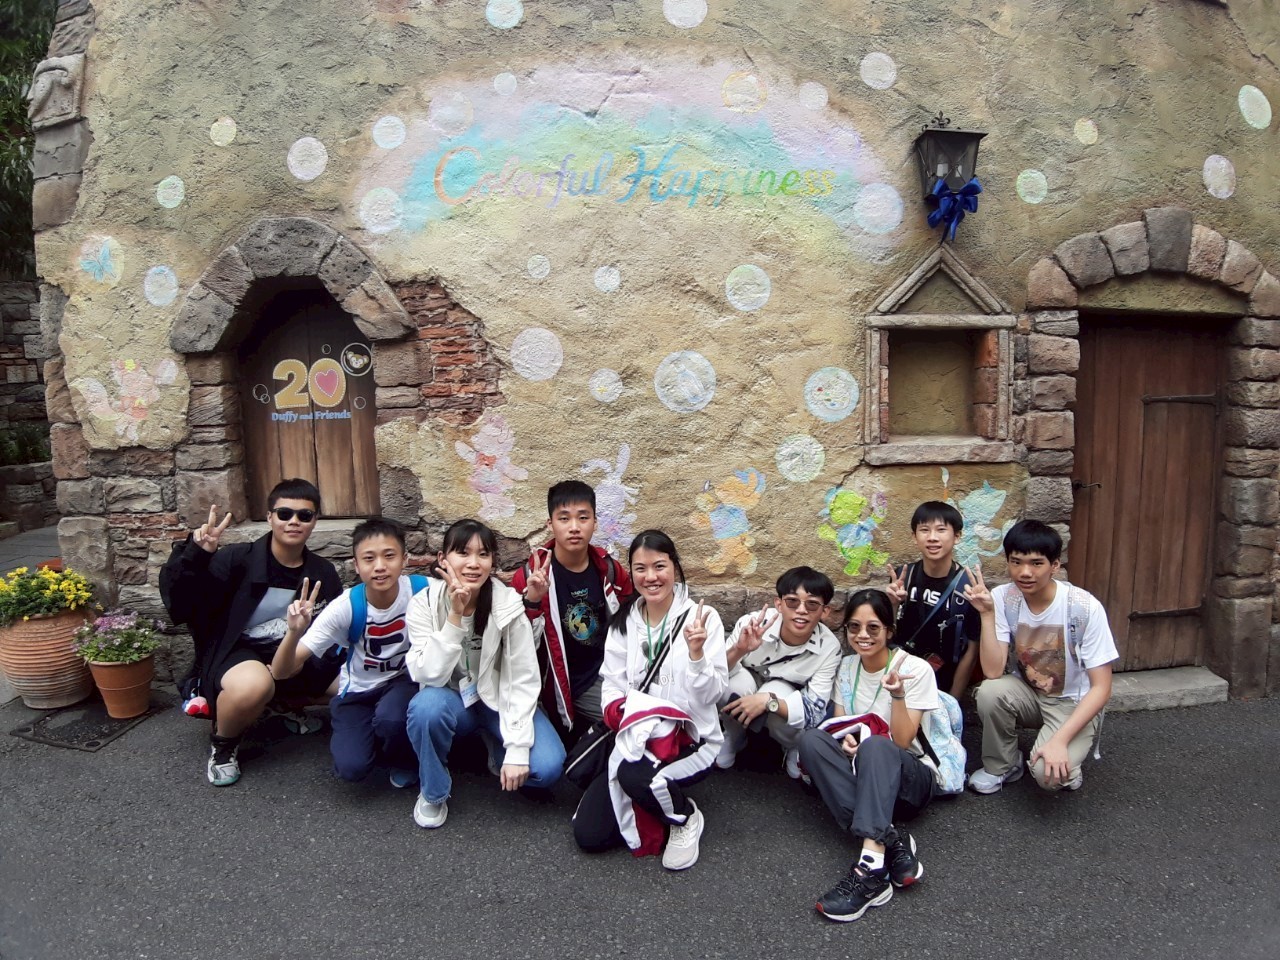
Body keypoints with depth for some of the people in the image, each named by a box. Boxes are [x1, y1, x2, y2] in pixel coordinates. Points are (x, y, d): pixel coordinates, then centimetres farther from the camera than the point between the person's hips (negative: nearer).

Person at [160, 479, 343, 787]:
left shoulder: (322, 572, 0)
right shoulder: (238, 560, -13)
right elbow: (180, 604, -19)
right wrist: (196, 555, -34)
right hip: (237, 654, -5)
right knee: (254, 684, -39)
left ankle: (291, 705, 19)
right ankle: (222, 743, -4)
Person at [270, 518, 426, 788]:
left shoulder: (423, 591, -24)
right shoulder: (345, 608, -23)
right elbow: (281, 672, -22)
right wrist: (294, 632, -43)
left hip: (405, 680, -1)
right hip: (358, 690, 1)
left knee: (390, 720, -34)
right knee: (351, 767, -21)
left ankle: (405, 760, 2)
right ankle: (377, 737, 14)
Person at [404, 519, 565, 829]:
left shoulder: (509, 605, -18)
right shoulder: (424, 605, -16)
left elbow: (524, 680, -17)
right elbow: (430, 676, -25)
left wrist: (517, 748, -23)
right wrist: (455, 616, -34)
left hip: (499, 700, 0)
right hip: (453, 700, 1)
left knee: (546, 766, -24)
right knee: (426, 705, -35)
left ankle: (497, 752, 11)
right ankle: (433, 792, -7)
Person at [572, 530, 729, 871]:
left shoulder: (701, 616, -10)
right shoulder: (623, 621, 2)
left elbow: (713, 694, -13)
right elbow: (611, 686, 4)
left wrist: (696, 653, -30)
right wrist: (621, 712, -17)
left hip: (690, 739, -4)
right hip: (635, 740, 4)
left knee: (636, 777, -35)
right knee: (588, 835, -6)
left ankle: (686, 818, -2)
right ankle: (654, 804, 20)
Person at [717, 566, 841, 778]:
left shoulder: (829, 647, -26)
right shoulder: (750, 624, -30)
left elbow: (814, 712, -25)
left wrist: (769, 700, -42)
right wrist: (738, 651, -46)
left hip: (786, 697, 0)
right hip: (746, 684, 1)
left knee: (777, 691, -34)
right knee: (735, 683, -33)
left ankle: (793, 747, 1)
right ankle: (733, 738, 1)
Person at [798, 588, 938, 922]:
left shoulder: (916, 669, -10)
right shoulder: (847, 666, 4)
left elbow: (901, 741, -16)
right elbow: (839, 725, 8)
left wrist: (897, 694, -33)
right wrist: (844, 738, -16)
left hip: (910, 778, -4)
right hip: (859, 777, 4)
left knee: (875, 746, -38)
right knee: (811, 738, -26)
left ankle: (871, 868, -51)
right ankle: (891, 839, -32)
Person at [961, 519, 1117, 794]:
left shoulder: (1085, 608, -24)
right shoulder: (1002, 598, -16)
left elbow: (1101, 687, -18)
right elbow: (992, 672, -21)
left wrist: (1060, 740, -27)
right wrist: (987, 613, -30)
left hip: (1074, 703, -3)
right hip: (1028, 692, 3)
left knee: (1047, 771, -29)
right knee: (989, 692, -29)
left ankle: (1067, 765, 9)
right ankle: (1002, 766, -2)